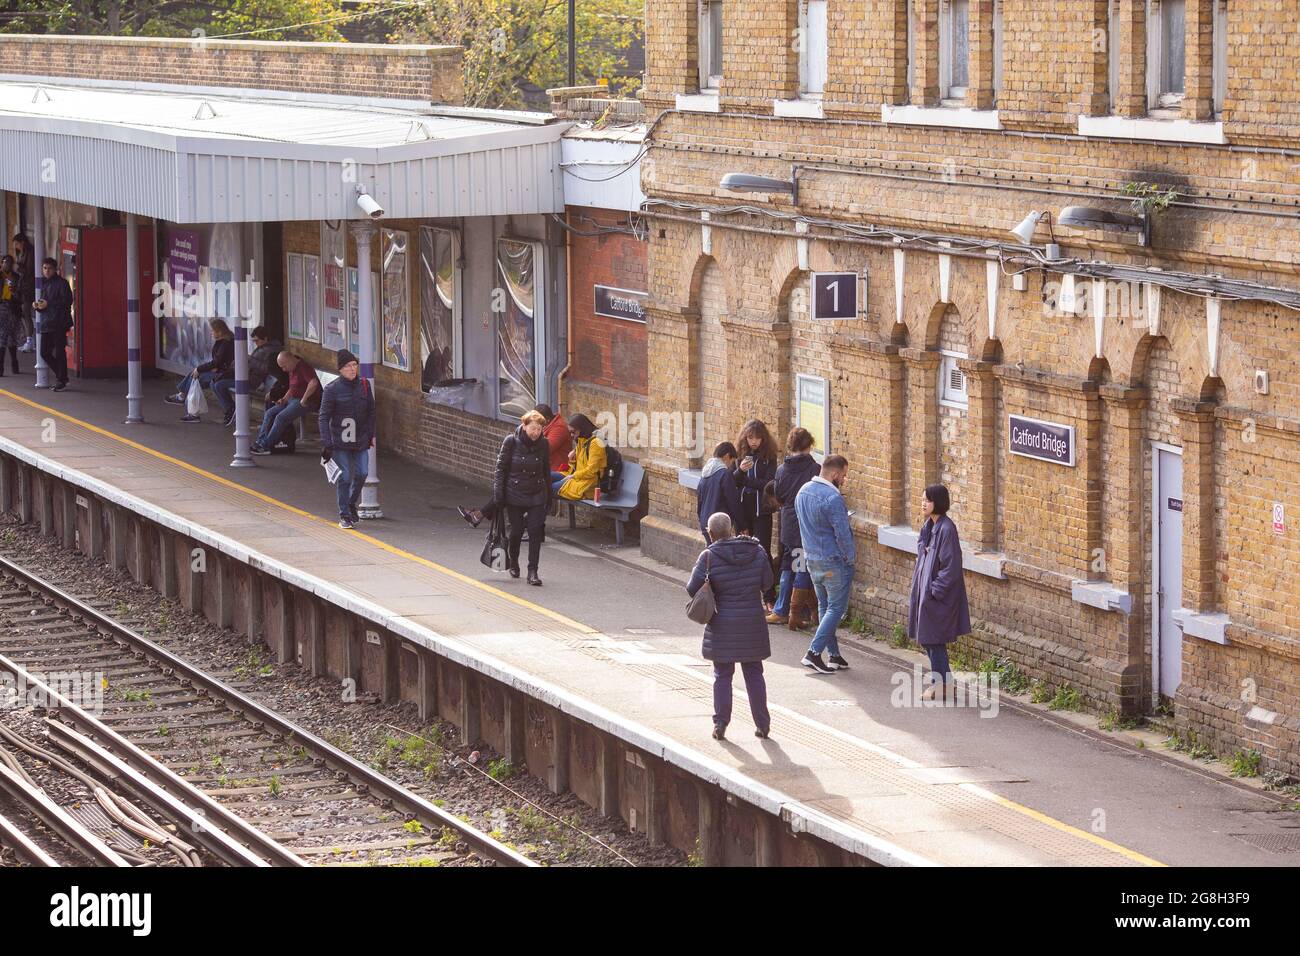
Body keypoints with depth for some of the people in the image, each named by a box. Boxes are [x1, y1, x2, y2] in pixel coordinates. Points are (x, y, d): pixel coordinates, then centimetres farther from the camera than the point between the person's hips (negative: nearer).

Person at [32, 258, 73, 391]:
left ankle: (61, 380, 4)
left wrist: (48, 304, -17)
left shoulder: (62, 283, -6)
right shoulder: (43, 283, 17)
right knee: (45, 353, 6)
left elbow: (67, 301, -15)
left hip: (59, 323, -8)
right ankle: (62, 377, 21)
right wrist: (37, 305, 3)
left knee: (59, 352, -5)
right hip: (46, 323, 8)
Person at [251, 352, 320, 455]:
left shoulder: (303, 367, -16)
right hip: (292, 399, 10)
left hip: (305, 402, -10)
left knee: (281, 417, -23)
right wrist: (284, 399, 10)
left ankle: (265, 446, -19)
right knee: (269, 413, -3)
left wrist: (304, 400, -25)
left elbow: (313, 383, -31)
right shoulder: (292, 369, 15)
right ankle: (260, 441, -9)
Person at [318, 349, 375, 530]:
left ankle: (351, 504, 26)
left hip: (361, 439, 4)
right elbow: (324, 417, -8)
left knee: (362, 473, 0)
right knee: (345, 477, -4)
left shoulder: (364, 385, 3)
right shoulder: (332, 390, -9)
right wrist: (326, 443, -14)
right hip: (339, 440, -4)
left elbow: (371, 411, 14)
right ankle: (344, 515, 8)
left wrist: (372, 434, 10)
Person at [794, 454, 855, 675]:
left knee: (824, 606, 15)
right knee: (836, 608, -1)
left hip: (811, 559, 8)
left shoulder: (803, 492, 6)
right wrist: (851, 557, -5)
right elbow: (842, 533, -20)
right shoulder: (832, 498, -22)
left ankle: (834, 655, 18)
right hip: (833, 561, -8)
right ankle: (813, 653, -8)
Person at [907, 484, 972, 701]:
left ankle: (940, 684, 7)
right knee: (926, 638, 13)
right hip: (924, 589, 9)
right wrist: (917, 591, 8)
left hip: (938, 593, -9)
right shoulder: (929, 526, 8)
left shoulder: (946, 529, -19)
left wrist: (934, 590, -19)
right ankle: (944, 681, 23)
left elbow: (951, 565, -20)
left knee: (933, 639, -3)